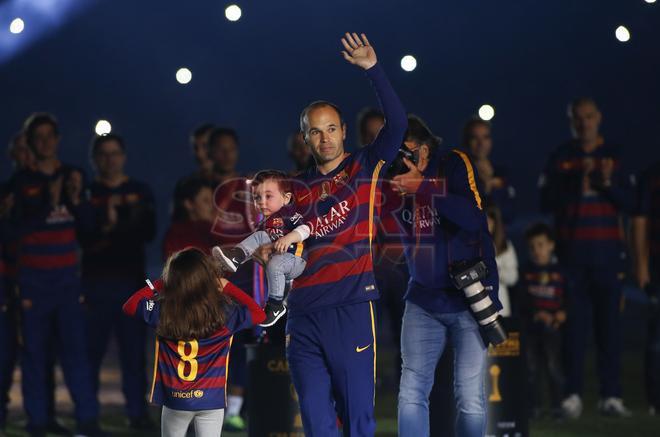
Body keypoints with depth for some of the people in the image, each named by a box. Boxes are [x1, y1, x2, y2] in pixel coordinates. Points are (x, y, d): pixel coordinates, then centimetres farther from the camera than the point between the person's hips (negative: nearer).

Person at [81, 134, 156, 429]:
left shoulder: (140, 192, 12)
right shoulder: (86, 193, 8)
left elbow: (148, 232, 0)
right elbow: (78, 235, -5)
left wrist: (112, 227, -13)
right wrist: (125, 231, -15)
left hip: (131, 279, 1)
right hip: (95, 280, -1)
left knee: (134, 348, 0)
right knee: (91, 348, -3)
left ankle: (137, 412, 4)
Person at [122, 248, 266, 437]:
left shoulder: (162, 312, -12)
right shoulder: (225, 313, -13)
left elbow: (129, 306, 5)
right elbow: (259, 314, 3)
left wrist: (159, 285, 6)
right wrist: (227, 286, 5)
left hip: (175, 400, 1)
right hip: (211, 399, -1)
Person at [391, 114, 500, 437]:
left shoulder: (454, 165, -10)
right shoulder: (394, 179, 0)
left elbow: (473, 218, -24)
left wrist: (423, 188, -30)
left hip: (470, 297, -3)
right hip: (423, 299, 3)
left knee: (470, 399, -7)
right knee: (411, 394, -6)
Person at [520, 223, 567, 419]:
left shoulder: (559, 271, 4)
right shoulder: (526, 272, 6)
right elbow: (522, 299, 0)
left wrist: (562, 313, -10)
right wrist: (537, 314, -12)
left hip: (552, 327, -2)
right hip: (530, 326, 2)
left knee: (553, 366, -4)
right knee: (532, 368, 4)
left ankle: (557, 405, 2)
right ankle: (534, 406, 10)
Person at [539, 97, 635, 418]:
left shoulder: (614, 156, 11)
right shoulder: (560, 157, 6)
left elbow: (629, 203, 6)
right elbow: (546, 202, -3)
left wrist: (609, 183, -11)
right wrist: (577, 185, -14)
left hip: (608, 253, 1)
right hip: (572, 255, -1)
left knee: (609, 325, -2)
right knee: (573, 325, -5)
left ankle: (611, 396, -2)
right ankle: (572, 395, -3)